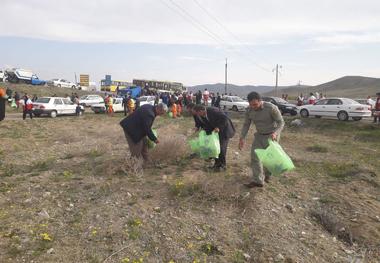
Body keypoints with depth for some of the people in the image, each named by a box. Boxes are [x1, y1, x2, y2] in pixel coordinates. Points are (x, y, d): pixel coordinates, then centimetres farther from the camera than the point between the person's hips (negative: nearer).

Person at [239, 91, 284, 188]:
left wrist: (275, 133, -36)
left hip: (272, 135, -4)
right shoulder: (249, 110, -10)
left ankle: (266, 174, 34)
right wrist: (242, 138, -14)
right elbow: (246, 125, -2)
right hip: (259, 135, 4)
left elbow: (281, 122, -18)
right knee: (255, 156, -5)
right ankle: (258, 181, 2)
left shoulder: (271, 108, -24)